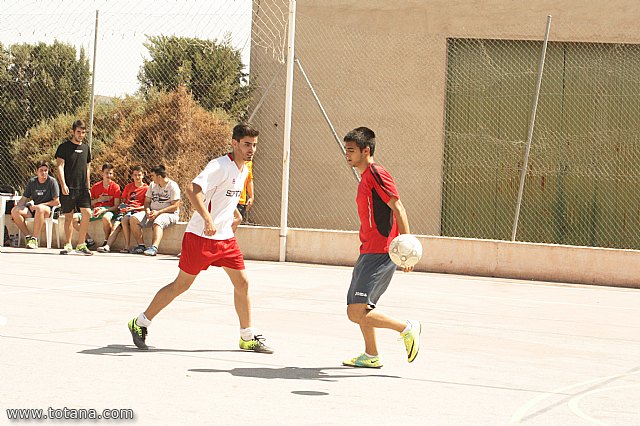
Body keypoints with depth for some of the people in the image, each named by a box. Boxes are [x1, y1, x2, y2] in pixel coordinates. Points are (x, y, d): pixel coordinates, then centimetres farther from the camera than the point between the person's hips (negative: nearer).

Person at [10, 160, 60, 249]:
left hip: (47, 209, -5)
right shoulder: (32, 182, 9)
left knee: (39, 209, -41)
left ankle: (34, 239, -36)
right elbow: (23, 199, 12)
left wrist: (38, 205, -11)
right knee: (15, 210, -21)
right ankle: (28, 236, -11)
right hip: (33, 209, 5)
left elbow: (56, 202, -9)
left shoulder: (52, 182, -5)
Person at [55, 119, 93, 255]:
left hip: (82, 188, 4)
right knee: (68, 217, 0)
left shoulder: (86, 147, 15)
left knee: (87, 213, -9)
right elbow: (60, 166, -6)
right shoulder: (64, 147, 0)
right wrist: (63, 184, -17)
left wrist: (88, 187, 16)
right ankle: (68, 245, 8)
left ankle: (81, 245, -1)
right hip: (68, 188, -4)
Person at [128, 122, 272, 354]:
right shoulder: (220, 166, -18)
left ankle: (248, 337, 13)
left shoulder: (243, 171, 11)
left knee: (242, 283, 3)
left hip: (226, 238, 8)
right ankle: (140, 323, 14)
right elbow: (192, 189, -29)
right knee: (182, 284, 0)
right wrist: (207, 219, -37)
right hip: (200, 237, -8)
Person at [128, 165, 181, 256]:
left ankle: (154, 248, -57)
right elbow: (147, 202, 15)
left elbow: (175, 206, -15)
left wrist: (158, 212, -22)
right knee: (134, 218, -15)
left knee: (158, 222, -39)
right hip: (153, 213, 7)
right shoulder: (152, 185, 13)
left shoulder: (173, 186, -9)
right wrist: (148, 211, -9)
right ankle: (141, 245, -17)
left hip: (169, 214, -7)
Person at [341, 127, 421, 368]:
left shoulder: (376, 173, -11)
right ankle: (371, 356, 25)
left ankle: (407, 328, -4)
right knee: (357, 310, 16)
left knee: (357, 313, -15)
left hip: (379, 255, -10)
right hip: (368, 254, 10)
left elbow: (397, 207, -18)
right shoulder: (365, 177, 19)